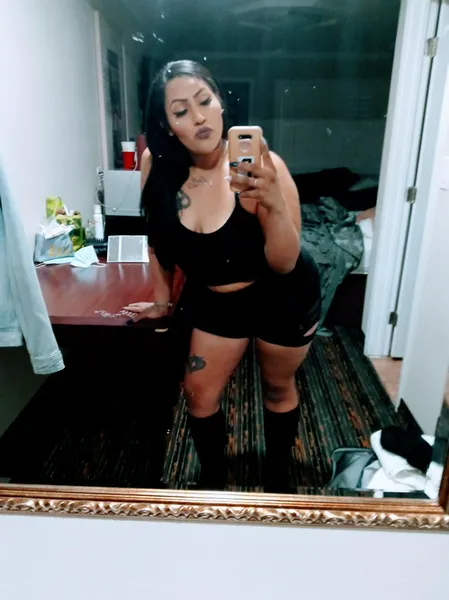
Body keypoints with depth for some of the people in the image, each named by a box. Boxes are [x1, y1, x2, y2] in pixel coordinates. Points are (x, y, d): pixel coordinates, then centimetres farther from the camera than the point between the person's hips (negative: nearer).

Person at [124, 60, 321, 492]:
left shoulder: (262, 166, -26)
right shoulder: (156, 164, -16)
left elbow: (283, 263, -26)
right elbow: (160, 237, 0)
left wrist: (275, 204, -43)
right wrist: (163, 300, 8)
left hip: (284, 298, -3)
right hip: (216, 301, 4)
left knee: (278, 389, 17)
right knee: (199, 396, 12)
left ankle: (276, 475, 44)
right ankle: (213, 477, 40)